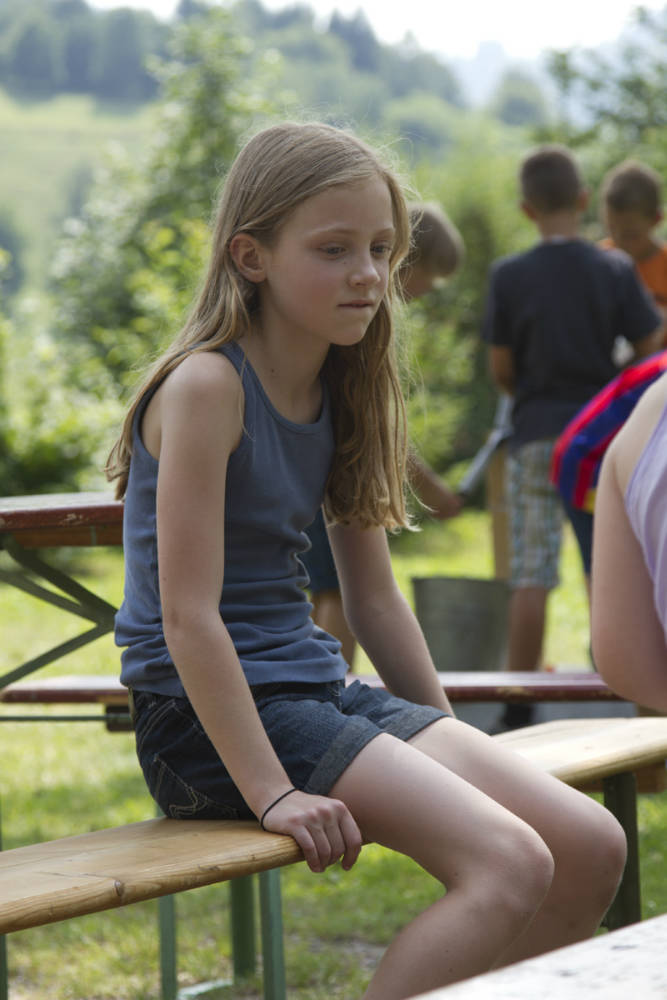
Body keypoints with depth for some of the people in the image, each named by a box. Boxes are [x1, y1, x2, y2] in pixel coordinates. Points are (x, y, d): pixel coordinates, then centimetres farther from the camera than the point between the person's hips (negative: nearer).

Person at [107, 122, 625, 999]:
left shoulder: (343, 393, 11)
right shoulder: (207, 385, -14)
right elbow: (188, 615, -19)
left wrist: (451, 748, 13)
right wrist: (270, 792, -23)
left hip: (319, 694, 8)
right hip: (214, 724, -8)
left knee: (593, 847, -3)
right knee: (510, 863, -24)